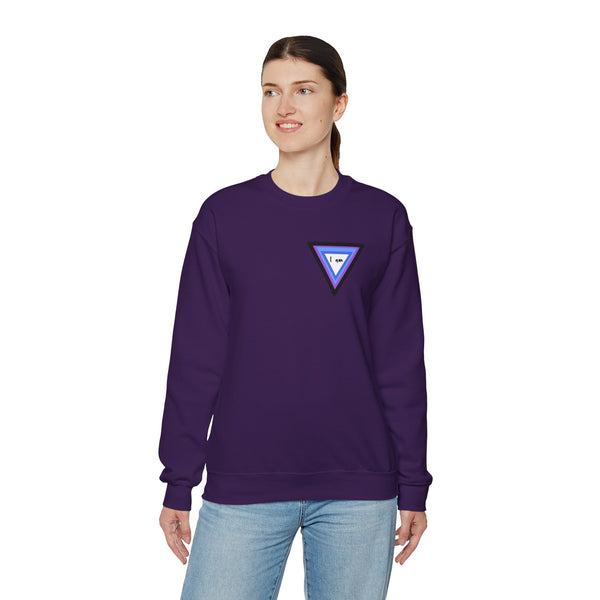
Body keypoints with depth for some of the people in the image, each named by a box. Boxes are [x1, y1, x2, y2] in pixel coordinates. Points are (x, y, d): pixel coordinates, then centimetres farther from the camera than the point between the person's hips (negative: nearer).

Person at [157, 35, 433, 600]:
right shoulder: (224, 214, 2)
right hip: (242, 486, 0)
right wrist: (179, 484, 1)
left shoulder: (383, 218, 2)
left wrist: (413, 486, 3)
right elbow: (195, 357, 3)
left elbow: (401, 361, 4)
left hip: (358, 490, 0)